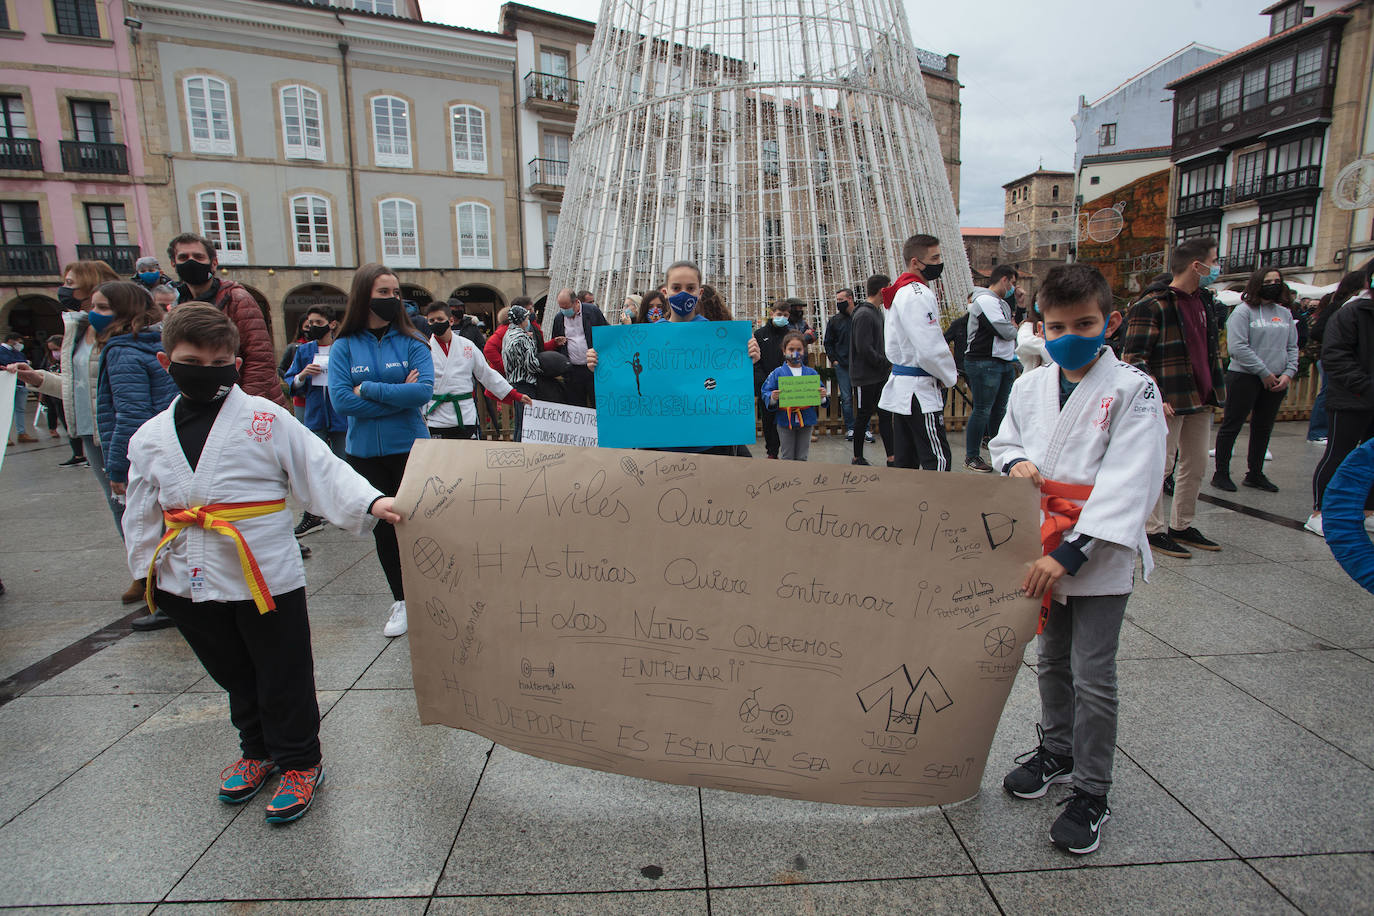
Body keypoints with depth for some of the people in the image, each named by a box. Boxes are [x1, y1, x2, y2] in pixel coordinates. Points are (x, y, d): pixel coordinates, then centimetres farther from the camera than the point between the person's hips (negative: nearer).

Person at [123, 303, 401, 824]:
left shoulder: (265, 419, -7)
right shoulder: (150, 439, 7)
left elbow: (319, 469, -13)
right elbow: (141, 514, 15)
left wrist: (370, 502, -26)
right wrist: (148, 570, 12)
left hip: (266, 576, -5)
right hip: (188, 583, 5)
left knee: (284, 678, 7)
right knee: (234, 676, 22)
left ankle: (299, 761, 27)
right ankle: (257, 751, 43)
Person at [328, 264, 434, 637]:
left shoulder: (411, 341, -2)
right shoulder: (344, 346, 0)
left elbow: (424, 390, -15)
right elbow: (340, 399, -11)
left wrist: (368, 389, -14)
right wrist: (399, 396, -13)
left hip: (410, 448, -2)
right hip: (364, 453, 2)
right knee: (382, 528, 11)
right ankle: (401, 601, 27)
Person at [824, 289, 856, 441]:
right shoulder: (834, 320, 7)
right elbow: (828, 342, 11)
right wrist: (833, 360, 1)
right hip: (842, 365, 1)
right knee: (846, 398, 1)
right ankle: (850, 428, 9)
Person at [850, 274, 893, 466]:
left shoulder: (876, 312, 13)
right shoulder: (864, 314, -16)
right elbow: (864, 349, -23)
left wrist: (888, 362, 5)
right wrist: (887, 363, -15)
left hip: (880, 376, 9)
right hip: (865, 377, -9)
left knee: (885, 415, 8)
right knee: (863, 416, 2)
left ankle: (891, 458, 12)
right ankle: (858, 458, 15)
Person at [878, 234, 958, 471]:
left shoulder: (902, 292, 16)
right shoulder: (918, 295, -16)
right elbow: (930, 350, -23)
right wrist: (950, 376, -5)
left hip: (901, 387, 10)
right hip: (919, 389, -10)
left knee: (906, 460, 14)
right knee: (937, 460, -8)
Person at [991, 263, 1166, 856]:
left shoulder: (1133, 391, -12)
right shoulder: (1030, 386, 4)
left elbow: (1127, 486, -19)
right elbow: (1005, 440, 18)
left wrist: (1070, 553, -24)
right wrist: (1015, 462, -8)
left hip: (1100, 558, -5)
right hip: (1043, 552, 5)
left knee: (1093, 678, 3)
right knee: (1051, 662, 20)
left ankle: (1091, 793, 22)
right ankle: (1056, 751, 43)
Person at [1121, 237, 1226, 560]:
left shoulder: (1203, 300, 14)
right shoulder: (1153, 305, -14)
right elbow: (1132, 358, -17)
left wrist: (1216, 386, 19)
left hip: (1201, 399, 9)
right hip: (1168, 402, -9)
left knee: (1196, 463, 14)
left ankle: (1182, 525, 27)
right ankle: (1155, 530, 10)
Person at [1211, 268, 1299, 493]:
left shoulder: (1285, 314, 13)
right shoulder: (1244, 311, -7)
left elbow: (1292, 347, 13)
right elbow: (1237, 347, -15)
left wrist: (1288, 373, -3)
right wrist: (1264, 372, -14)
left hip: (1276, 381, 6)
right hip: (1245, 377, -6)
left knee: (1263, 428, 12)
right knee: (1231, 425, -1)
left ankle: (1255, 473, 23)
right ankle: (1221, 473, 8)